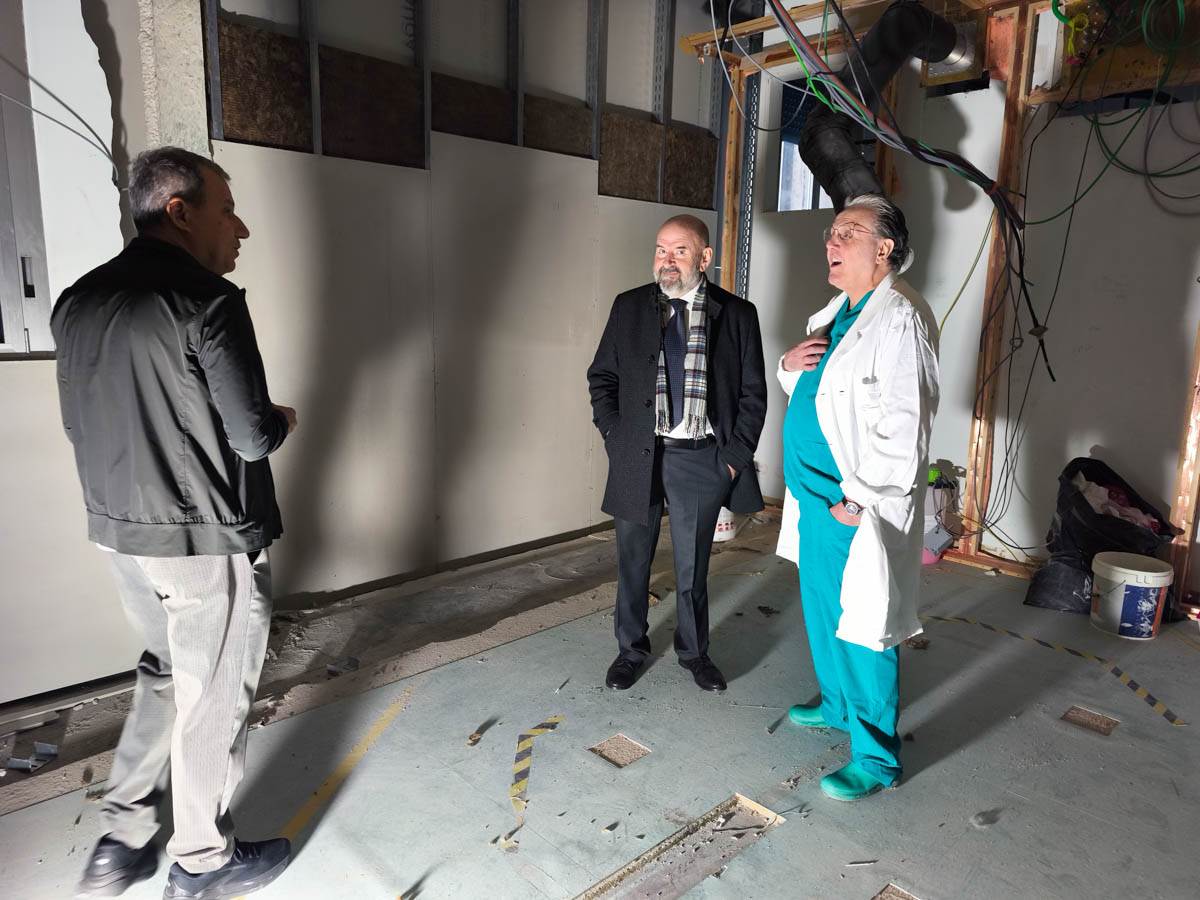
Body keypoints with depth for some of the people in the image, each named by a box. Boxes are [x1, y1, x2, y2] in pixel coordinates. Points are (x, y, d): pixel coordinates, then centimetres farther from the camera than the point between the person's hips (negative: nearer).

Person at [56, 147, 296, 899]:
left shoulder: (78, 302, 6)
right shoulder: (207, 303, -19)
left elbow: (86, 424, 11)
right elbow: (254, 437, -19)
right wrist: (284, 421, 3)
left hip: (122, 533, 8)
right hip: (209, 543, -7)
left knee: (167, 675, 26)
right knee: (213, 698, 10)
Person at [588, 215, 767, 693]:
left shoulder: (737, 314, 1)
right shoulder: (629, 307, 4)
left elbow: (754, 392, 3)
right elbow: (602, 377, 8)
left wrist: (735, 456, -4)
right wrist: (615, 436, -3)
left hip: (702, 460, -1)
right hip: (637, 456, 1)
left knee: (693, 563, 13)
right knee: (633, 560, 13)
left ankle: (693, 650, 35)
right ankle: (631, 648, 34)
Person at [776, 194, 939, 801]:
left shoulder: (900, 318, -18)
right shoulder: (837, 313, 13)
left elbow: (901, 429, -23)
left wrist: (856, 500, -22)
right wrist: (790, 364, 1)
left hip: (858, 508, -10)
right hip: (814, 494, 10)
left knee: (863, 631, 1)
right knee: (821, 609, 23)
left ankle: (877, 757, 17)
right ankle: (837, 704, 44)